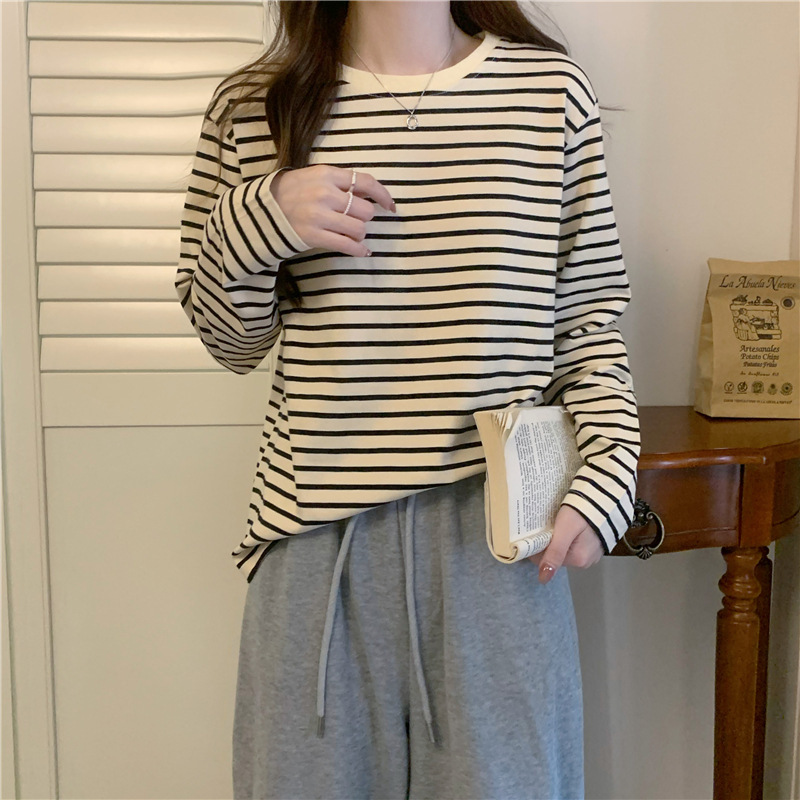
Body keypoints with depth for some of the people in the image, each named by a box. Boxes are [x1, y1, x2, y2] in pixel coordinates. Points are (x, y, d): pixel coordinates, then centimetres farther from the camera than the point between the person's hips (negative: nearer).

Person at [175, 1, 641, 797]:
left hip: (499, 527, 0)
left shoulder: (553, 89, 1)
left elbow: (589, 313, 5)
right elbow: (232, 343, 8)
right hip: (321, 527, 1)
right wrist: (251, 222, -10)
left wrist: (607, 474, -6)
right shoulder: (253, 106, 3)